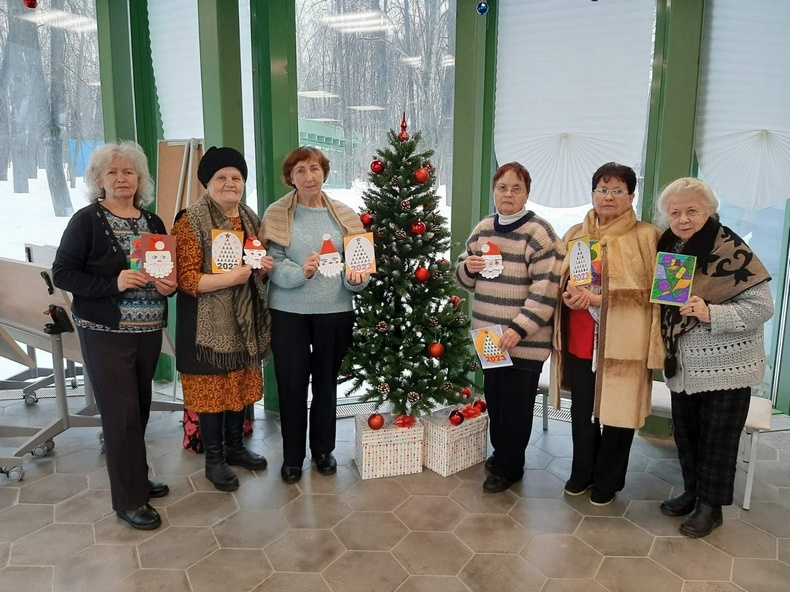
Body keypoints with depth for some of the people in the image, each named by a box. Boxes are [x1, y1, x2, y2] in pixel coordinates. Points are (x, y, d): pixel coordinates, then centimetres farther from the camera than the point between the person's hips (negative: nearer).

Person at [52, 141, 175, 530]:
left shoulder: (153, 222, 10)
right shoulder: (87, 220, -6)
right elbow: (62, 273, -9)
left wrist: (169, 284, -4)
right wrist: (114, 283, -21)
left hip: (149, 331, 5)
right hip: (105, 334, -5)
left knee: (140, 407, 13)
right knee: (122, 412, -2)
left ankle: (135, 477, 32)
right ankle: (129, 499, 11)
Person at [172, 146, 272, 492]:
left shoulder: (250, 219, 10)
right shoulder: (191, 222, -11)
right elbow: (185, 279, -17)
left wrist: (264, 268, -1)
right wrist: (229, 278, -26)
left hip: (244, 321, 6)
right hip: (209, 324, -6)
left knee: (241, 385, 15)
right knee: (211, 388, 4)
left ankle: (235, 446, 33)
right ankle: (214, 459, 21)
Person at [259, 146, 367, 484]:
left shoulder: (344, 215, 5)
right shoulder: (276, 215, -2)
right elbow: (272, 264, -8)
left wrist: (356, 278, -17)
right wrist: (301, 272, -26)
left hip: (335, 311, 2)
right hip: (289, 312, -2)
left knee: (326, 382, 14)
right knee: (292, 385, 5)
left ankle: (323, 449, 32)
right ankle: (292, 456, 24)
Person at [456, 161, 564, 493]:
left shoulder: (539, 233, -12)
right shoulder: (482, 229, 9)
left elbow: (546, 289, -18)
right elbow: (463, 278, 17)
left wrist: (520, 329, -23)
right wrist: (468, 267, -6)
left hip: (524, 341, -6)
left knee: (516, 404, 6)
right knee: (494, 399, 18)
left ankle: (510, 466, 24)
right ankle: (500, 453, 38)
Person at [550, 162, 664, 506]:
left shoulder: (646, 236, -5)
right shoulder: (575, 234, 9)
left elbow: (646, 290, -10)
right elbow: (557, 280, 12)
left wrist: (596, 297, -18)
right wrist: (569, 294, -11)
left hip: (622, 343, -4)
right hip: (579, 342, 4)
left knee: (617, 413, 9)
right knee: (582, 411, 16)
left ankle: (608, 480, 29)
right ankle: (582, 472, 36)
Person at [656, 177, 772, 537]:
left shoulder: (730, 250, -16)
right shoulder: (668, 248, 3)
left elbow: (761, 306, -18)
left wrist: (710, 313, -28)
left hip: (726, 365, -6)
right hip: (683, 366, 6)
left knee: (718, 439, 7)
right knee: (685, 433, 17)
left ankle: (711, 506, 24)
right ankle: (692, 492, 36)